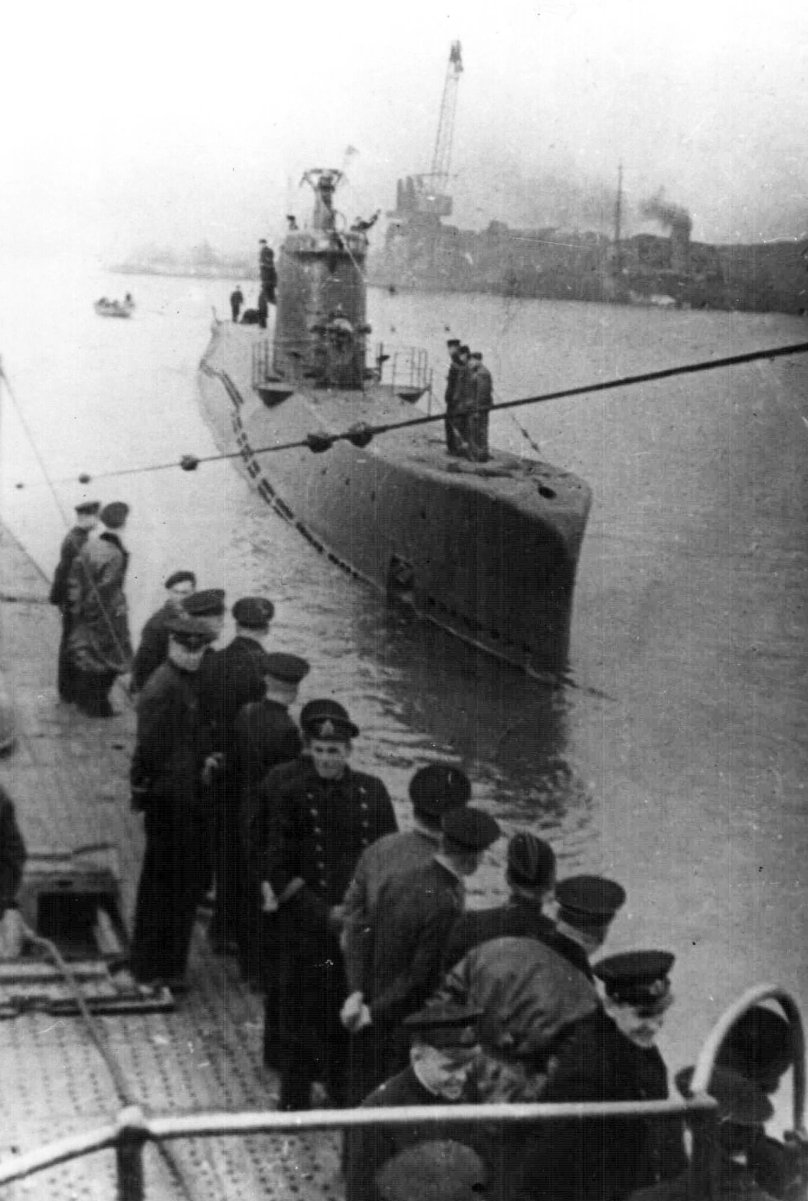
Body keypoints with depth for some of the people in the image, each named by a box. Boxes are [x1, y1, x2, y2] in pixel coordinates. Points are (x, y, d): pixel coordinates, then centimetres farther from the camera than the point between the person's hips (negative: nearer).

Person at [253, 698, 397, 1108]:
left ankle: (346, 1094, 26)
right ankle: (294, 1102, 18)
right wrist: (324, 913, -14)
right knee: (301, 1014, 5)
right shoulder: (289, 793, -7)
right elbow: (279, 869, -8)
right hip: (306, 928, -3)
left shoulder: (372, 791, 2)